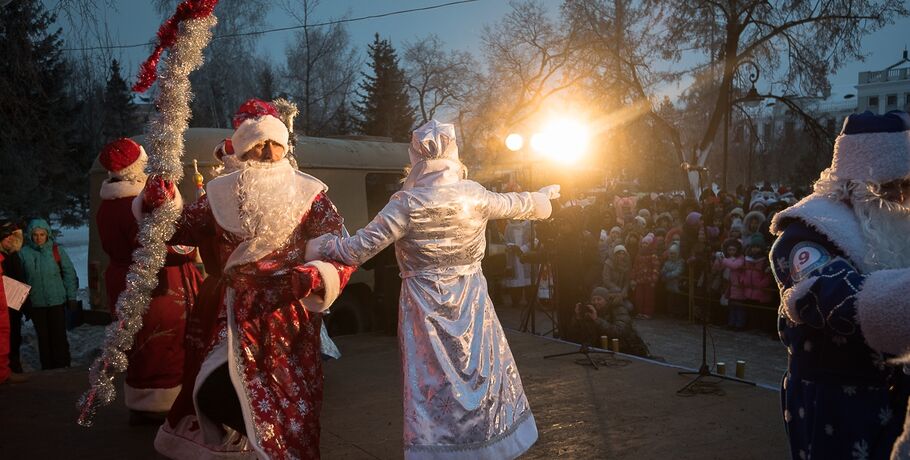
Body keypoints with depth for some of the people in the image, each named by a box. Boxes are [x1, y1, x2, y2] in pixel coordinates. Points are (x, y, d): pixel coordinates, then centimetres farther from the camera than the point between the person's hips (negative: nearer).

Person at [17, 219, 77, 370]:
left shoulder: (57, 251, -3)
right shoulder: (24, 253, -2)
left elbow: (69, 274, 0)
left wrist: (71, 297, -2)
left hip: (57, 300, -1)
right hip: (36, 303, 1)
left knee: (59, 335, 3)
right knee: (43, 336, 10)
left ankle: (62, 367, 14)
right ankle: (47, 368, 21)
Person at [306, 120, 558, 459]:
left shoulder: (407, 204, -14)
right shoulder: (475, 196, -5)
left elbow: (358, 250, -13)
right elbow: (520, 205, 15)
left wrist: (319, 246, 5)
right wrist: (544, 195, 36)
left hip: (427, 308, -2)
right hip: (471, 304, 3)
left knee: (434, 386, 6)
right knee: (483, 378, 15)